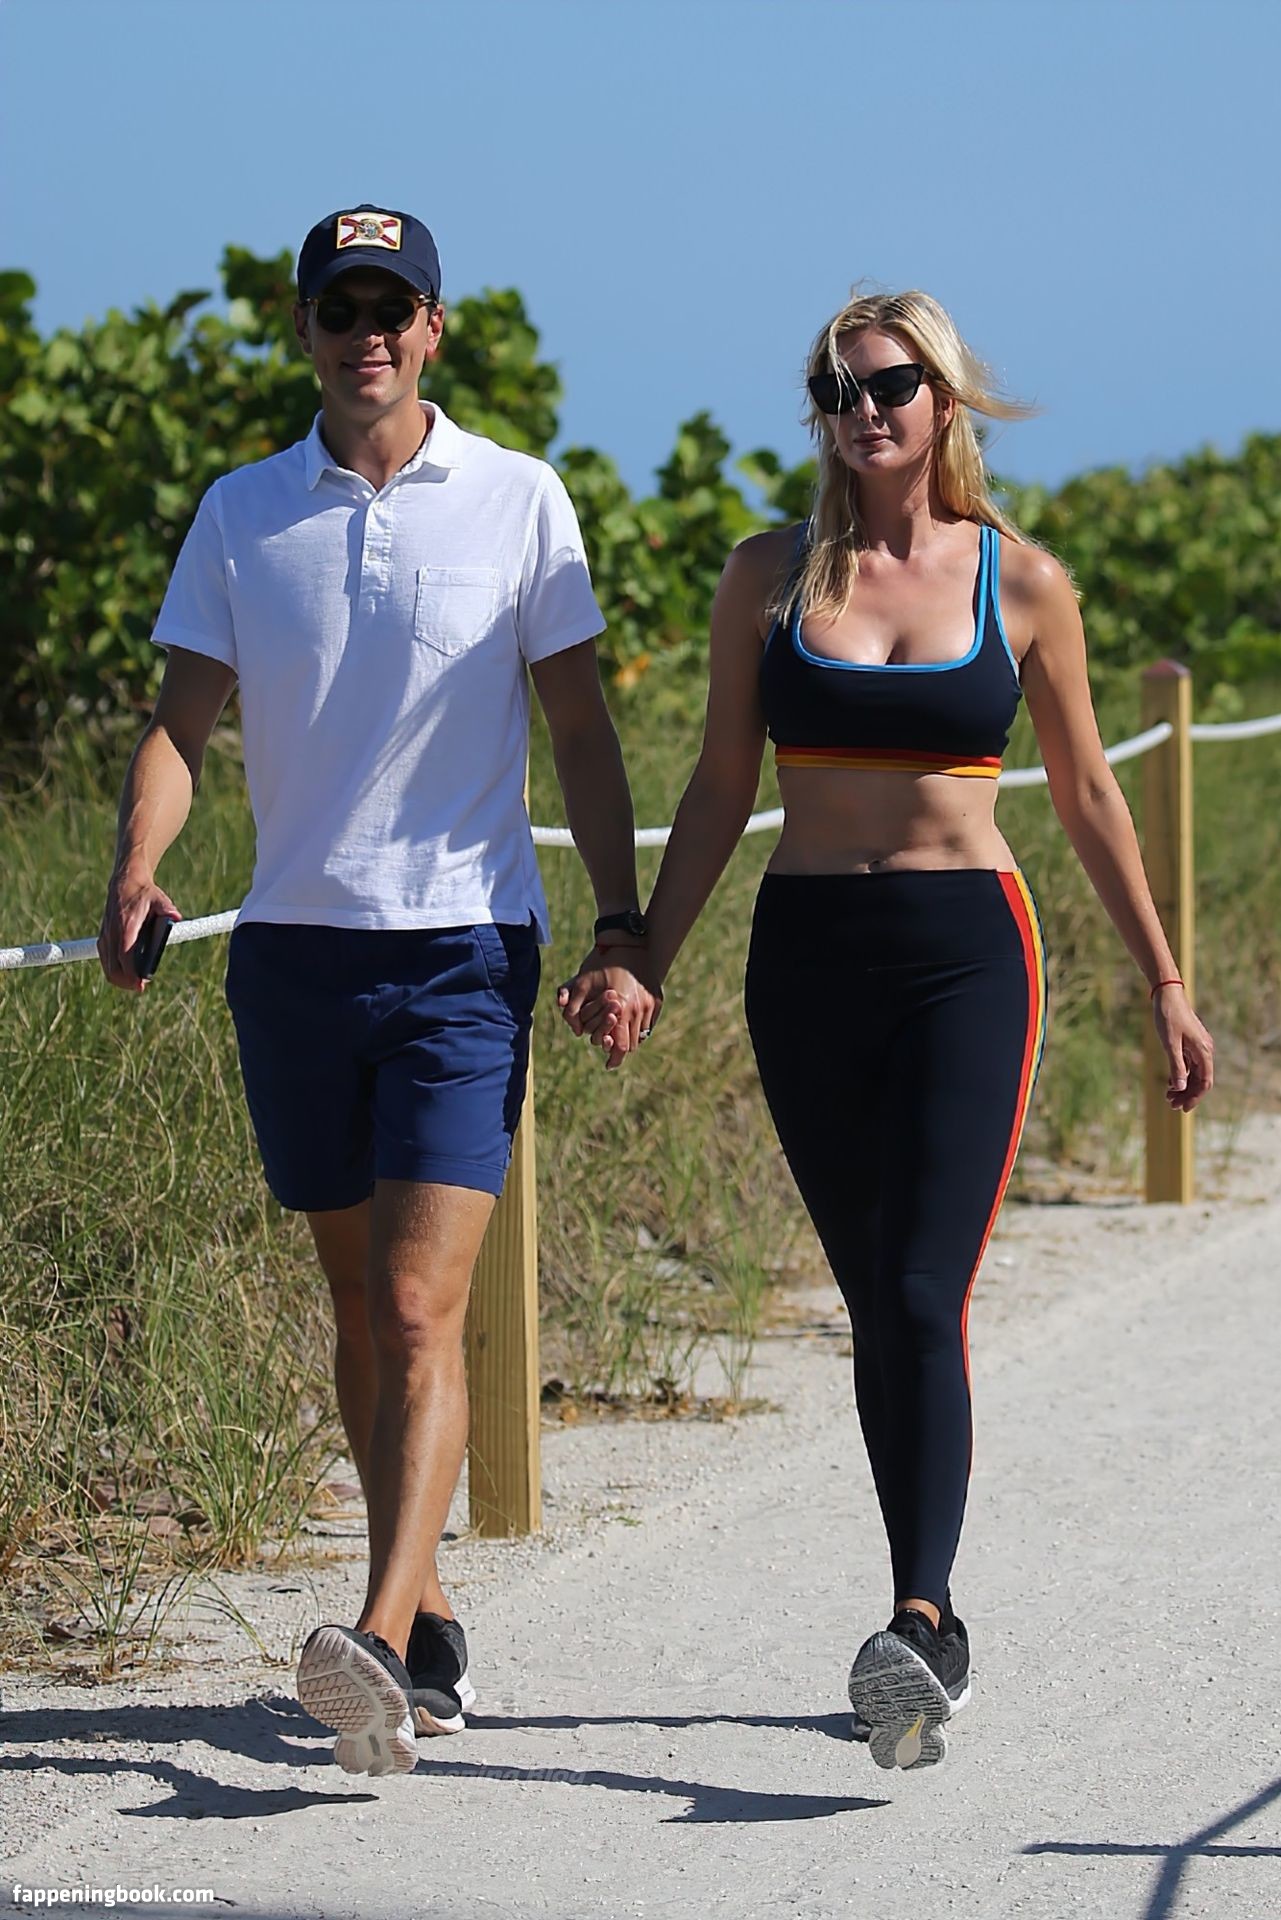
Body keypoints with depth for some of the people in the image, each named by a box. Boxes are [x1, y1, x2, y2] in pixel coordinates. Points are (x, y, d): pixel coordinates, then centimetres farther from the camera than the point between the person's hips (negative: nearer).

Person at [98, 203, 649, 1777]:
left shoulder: (516, 501, 2)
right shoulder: (241, 514, 7)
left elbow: (579, 726, 7)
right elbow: (184, 715, 5)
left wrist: (622, 920, 0)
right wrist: (135, 873, -14)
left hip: (466, 949, -3)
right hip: (294, 943, 3)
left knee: (420, 1310, -14)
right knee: (360, 1310, 10)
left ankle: (380, 1648, -23)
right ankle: (428, 1626, 22)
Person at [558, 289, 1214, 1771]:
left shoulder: (1020, 583, 2)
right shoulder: (770, 578, 6)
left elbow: (1085, 793, 11)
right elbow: (722, 788, 10)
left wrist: (1162, 983, 13)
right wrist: (643, 961, 0)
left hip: (968, 953, -3)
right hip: (807, 959, 3)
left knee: (923, 1298, -16)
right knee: (875, 1307, 8)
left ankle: (916, 1632, -25)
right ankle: (935, 1626, 18)